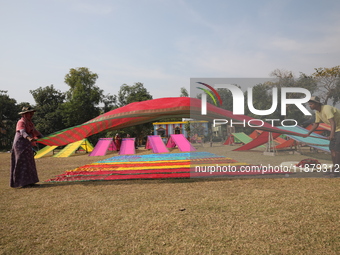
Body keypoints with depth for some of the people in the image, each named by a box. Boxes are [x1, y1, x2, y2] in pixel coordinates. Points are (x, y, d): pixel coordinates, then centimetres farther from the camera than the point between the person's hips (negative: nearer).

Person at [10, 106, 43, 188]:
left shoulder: (29, 122, 15)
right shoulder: (21, 122, -14)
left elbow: (35, 131, 25)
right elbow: (22, 132, -32)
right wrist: (29, 138, -51)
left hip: (26, 146, 10)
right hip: (20, 144, -9)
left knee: (29, 163, 9)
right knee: (22, 163, -10)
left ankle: (29, 182, 13)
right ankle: (23, 183, -8)